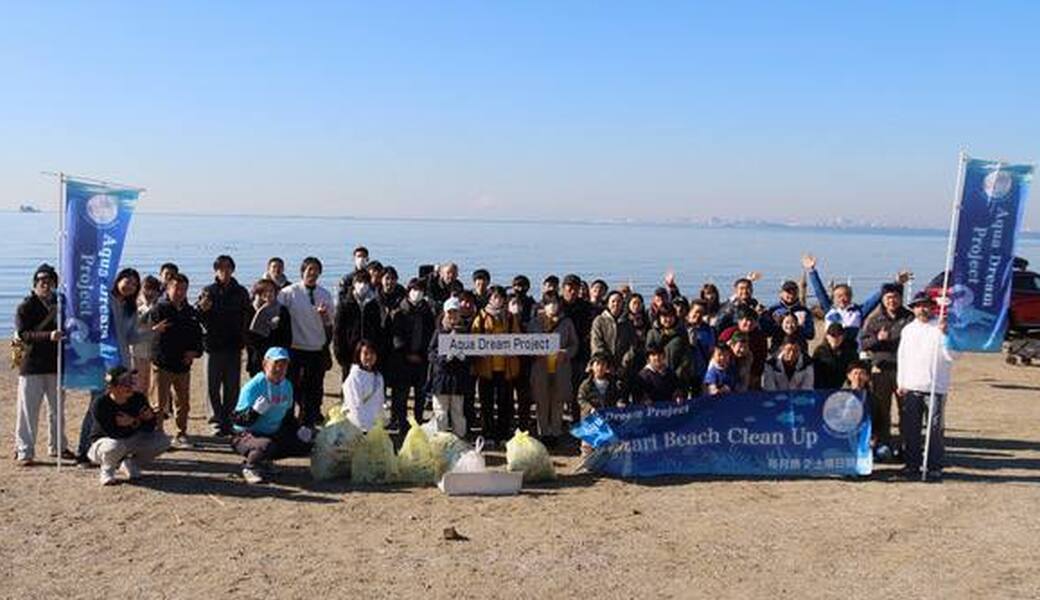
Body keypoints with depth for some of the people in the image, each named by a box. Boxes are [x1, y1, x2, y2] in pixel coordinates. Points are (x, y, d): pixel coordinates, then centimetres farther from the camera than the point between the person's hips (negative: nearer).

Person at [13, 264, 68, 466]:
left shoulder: (60, 303, 7)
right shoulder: (26, 306, -6)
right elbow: (23, 334, -17)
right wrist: (48, 336, -30)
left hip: (56, 364, 5)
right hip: (32, 365, -5)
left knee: (57, 409, 14)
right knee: (28, 410, -2)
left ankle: (57, 446, 26)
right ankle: (24, 451, 6)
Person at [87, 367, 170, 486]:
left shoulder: (138, 398, -10)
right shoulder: (99, 404, -22)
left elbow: (149, 428, -8)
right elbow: (113, 433, -25)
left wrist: (149, 419, -29)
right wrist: (135, 422, -22)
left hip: (130, 440, 5)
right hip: (104, 441, -5)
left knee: (163, 440, -12)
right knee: (115, 446, -40)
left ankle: (131, 463, 9)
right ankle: (107, 470, -4)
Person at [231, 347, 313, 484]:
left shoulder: (287, 386, 3)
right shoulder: (253, 387, -18)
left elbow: (288, 416, 16)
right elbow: (238, 420, -20)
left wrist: (299, 429, 0)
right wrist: (255, 411, -38)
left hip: (274, 434, 7)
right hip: (245, 436, -7)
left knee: (304, 444, -3)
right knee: (266, 445, -38)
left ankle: (264, 460, 12)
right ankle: (249, 467, -4)